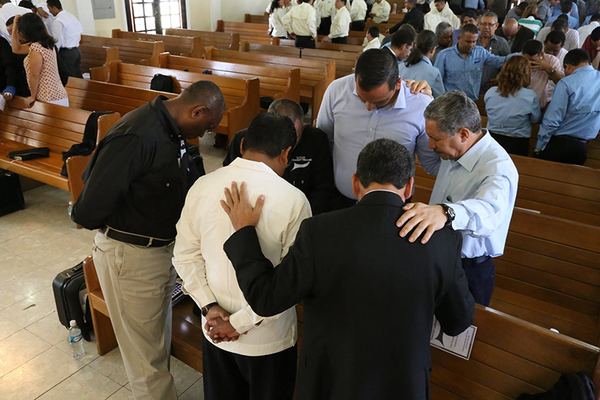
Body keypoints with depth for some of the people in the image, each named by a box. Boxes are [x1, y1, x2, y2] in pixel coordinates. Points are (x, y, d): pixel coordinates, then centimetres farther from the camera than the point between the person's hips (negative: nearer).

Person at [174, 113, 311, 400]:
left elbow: (185, 255, -3)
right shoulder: (292, 200, -23)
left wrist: (209, 307, -4)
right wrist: (242, 322, -13)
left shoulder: (202, 187, -11)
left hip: (214, 331, 4)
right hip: (268, 339, -3)